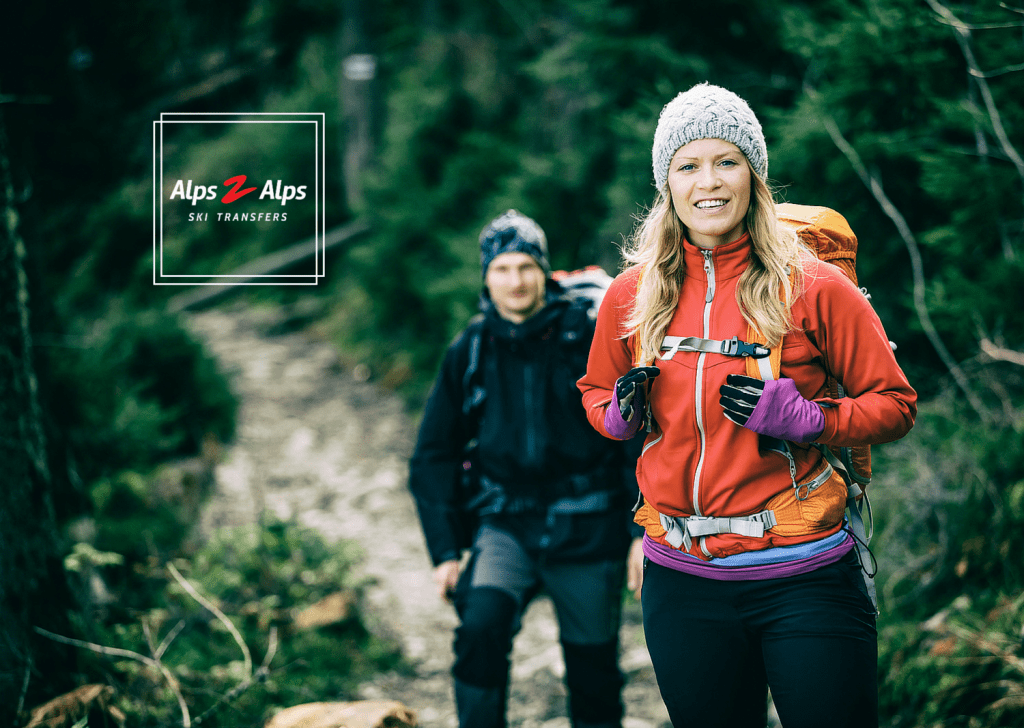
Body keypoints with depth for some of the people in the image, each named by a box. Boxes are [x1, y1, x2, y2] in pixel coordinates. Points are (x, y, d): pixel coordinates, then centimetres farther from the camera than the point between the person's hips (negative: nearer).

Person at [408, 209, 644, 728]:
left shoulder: (591, 336, -6)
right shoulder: (469, 353, 1)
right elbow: (434, 456, 9)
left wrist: (644, 530, -10)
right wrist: (445, 550, 2)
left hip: (588, 532, -1)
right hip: (508, 525, 1)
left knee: (593, 679, 8)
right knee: (481, 625, -27)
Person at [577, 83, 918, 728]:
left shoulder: (815, 287, -6)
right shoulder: (631, 294, 3)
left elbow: (895, 405, 1)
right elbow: (596, 392, 20)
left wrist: (802, 419, -16)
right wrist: (621, 414, -3)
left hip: (805, 578, -3)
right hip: (682, 584, 3)